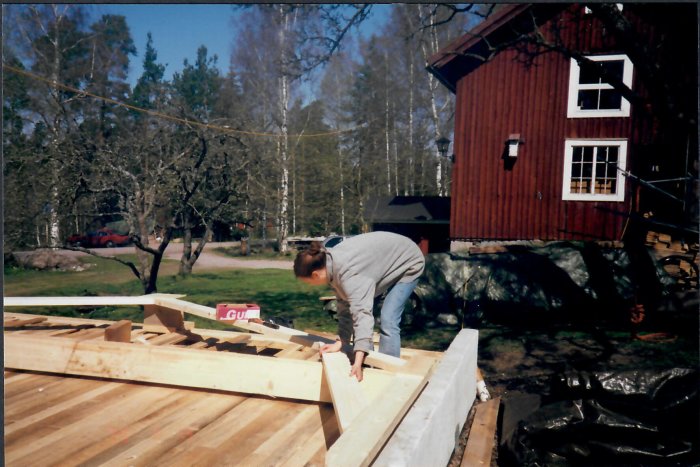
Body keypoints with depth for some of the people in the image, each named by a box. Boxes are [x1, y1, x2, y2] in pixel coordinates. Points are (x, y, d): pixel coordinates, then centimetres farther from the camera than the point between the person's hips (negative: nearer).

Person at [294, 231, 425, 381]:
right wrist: (340, 342, -12)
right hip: (388, 261, 9)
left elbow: (361, 312, -45)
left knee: (388, 322, -19)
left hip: (408, 263, -9)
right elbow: (345, 306, -6)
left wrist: (358, 361, -50)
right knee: (353, 309, 9)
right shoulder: (332, 264, -11)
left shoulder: (346, 272, -38)